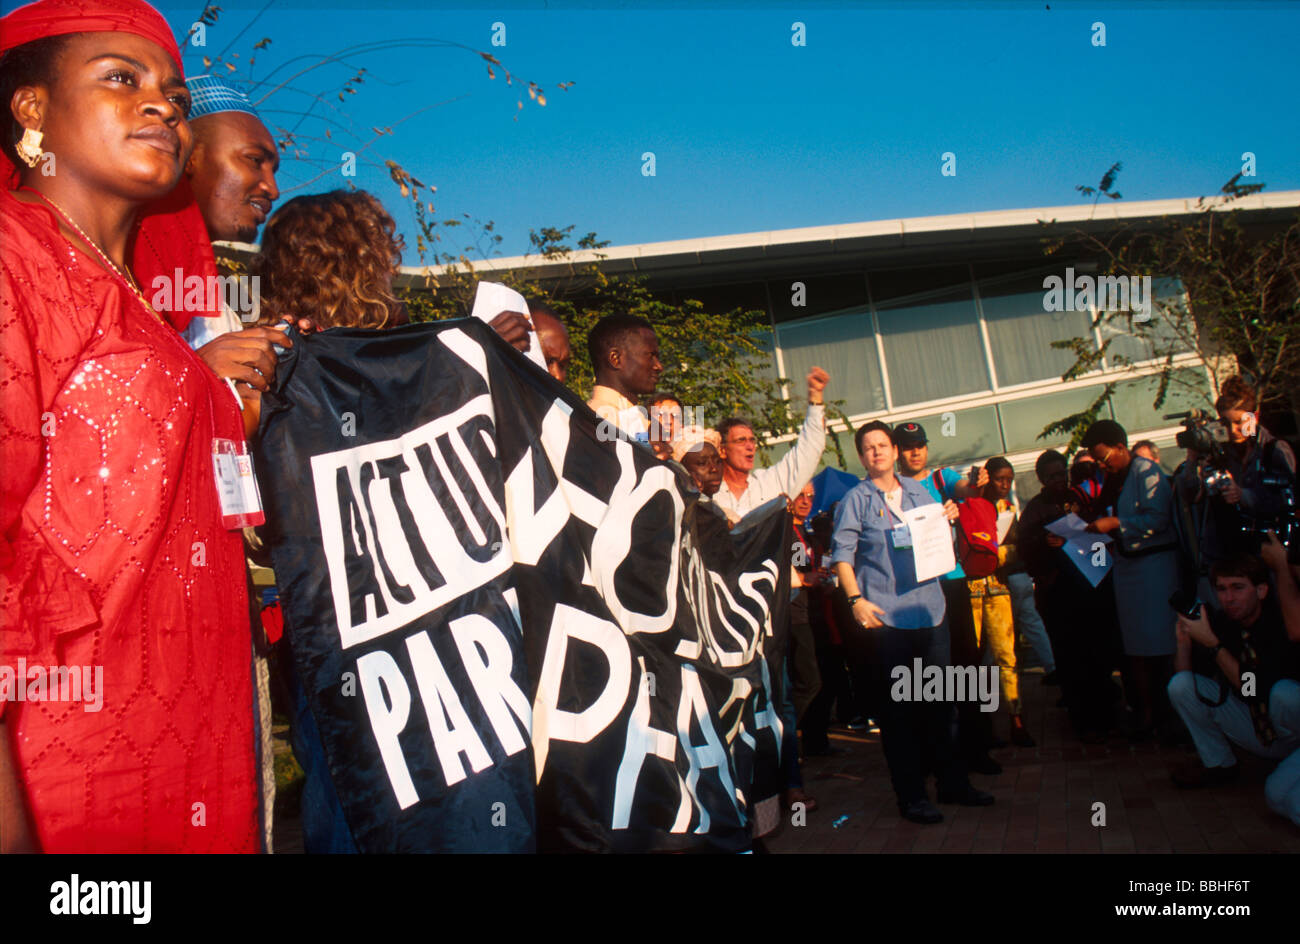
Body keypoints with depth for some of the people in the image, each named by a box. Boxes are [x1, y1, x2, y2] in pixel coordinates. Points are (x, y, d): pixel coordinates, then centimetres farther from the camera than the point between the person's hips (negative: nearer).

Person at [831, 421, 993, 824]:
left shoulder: (918, 492, 14)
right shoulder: (855, 500, 0)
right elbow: (842, 555, -5)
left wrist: (947, 520, 1)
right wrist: (856, 600, -17)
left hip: (929, 609, 5)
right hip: (886, 616, -4)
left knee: (937, 701, 13)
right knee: (897, 708, 1)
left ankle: (951, 781, 26)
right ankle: (910, 795, 9)